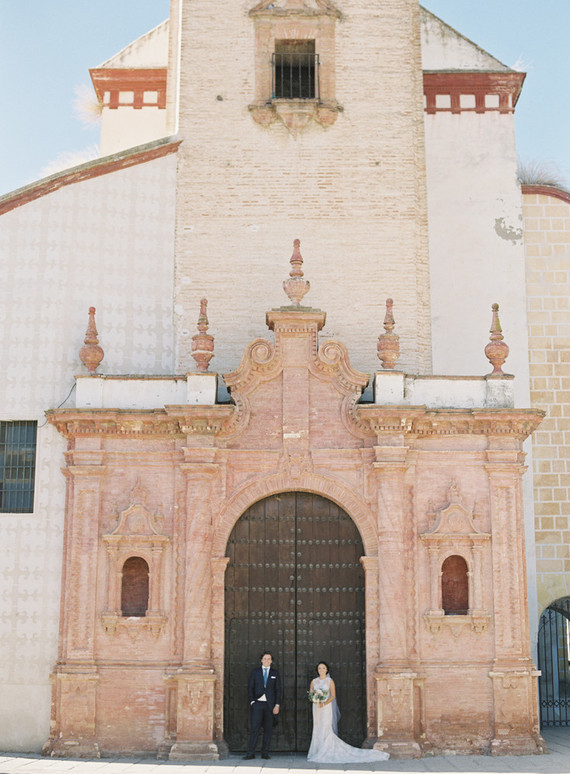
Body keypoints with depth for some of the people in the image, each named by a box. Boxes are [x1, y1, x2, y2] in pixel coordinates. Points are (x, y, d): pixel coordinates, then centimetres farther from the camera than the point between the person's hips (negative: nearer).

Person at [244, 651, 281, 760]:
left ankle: (265, 752, 9)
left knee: (268, 729, 2)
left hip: (270, 705, 1)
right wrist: (252, 701, -5)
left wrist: (277, 705, -2)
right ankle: (250, 753, -5)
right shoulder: (255, 672, 8)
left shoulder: (275, 673, 9)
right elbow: (250, 688, 7)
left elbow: (278, 690, 7)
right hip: (257, 703, -1)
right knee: (255, 728, -6)